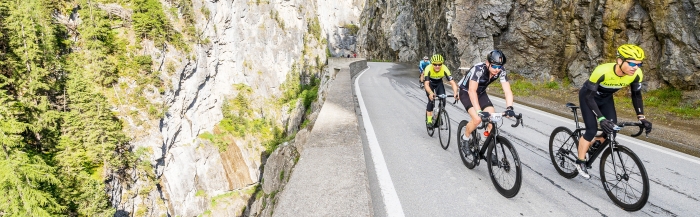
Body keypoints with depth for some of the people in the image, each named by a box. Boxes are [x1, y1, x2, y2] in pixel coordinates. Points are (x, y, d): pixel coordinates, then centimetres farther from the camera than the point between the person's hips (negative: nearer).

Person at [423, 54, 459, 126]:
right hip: (430, 83, -2)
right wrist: (430, 93, -63)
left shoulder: (444, 69, -32)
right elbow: (426, 84, -43)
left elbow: (452, 82, -36)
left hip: (439, 83, 2)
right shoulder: (428, 69, -36)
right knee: (431, 100, -19)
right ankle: (429, 119, -7)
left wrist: (455, 93, -54)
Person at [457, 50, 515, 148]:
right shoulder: (478, 69, -36)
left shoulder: (501, 71, -22)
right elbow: (472, 91, -44)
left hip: (481, 93, 5)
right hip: (466, 93, -5)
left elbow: (507, 90, -25)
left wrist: (509, 108, -42)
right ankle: (465, 138, 5)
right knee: (477, 119, -24)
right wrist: (479, 111, -53)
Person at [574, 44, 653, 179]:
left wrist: (641, 117, -15)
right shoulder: (602, 71, -40)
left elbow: (636, 95, -6)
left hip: (606, 98, 5)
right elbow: (589, 96, -35)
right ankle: (580, 162, 3)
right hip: (588, 96, -5)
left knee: (612, 129, -5)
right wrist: (601, 118, -43)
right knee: (592, 130, -13)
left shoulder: (636, 74, -24)